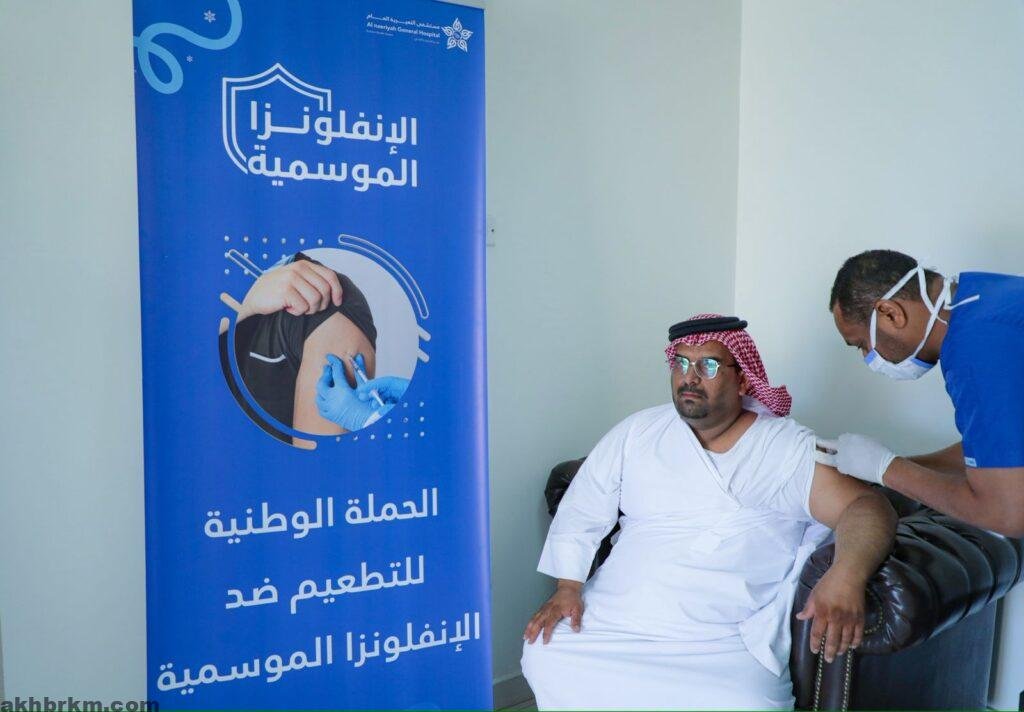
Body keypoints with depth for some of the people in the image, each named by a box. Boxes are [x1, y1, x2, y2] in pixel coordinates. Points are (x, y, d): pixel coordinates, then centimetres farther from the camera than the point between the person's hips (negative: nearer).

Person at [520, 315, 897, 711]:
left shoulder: (790, 448, -1)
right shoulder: (637, 432, 8)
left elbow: (864, 505, -10)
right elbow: (582, 510, 10)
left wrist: (847, 575, -30)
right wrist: (567, 588, -1)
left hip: (722, 644, -3)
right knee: (544, 657, -17)